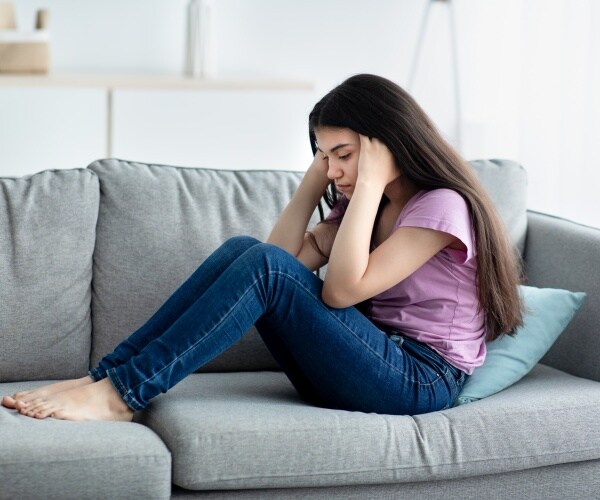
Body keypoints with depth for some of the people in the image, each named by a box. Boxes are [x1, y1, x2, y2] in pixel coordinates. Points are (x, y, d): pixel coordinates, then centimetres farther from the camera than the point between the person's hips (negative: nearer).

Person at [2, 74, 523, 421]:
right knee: (243, 249, -10)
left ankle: (123, 392, -27)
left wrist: (370, 183, -17)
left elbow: (341, 290, -19)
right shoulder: (366, 205, 18)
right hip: (373, 357, 8)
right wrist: (313, 183, 5)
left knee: (264, 267, -24)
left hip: (420, 380, -8)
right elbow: (288, 257, 9)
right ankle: (107, 375, -17)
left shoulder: (441, 204, -9)